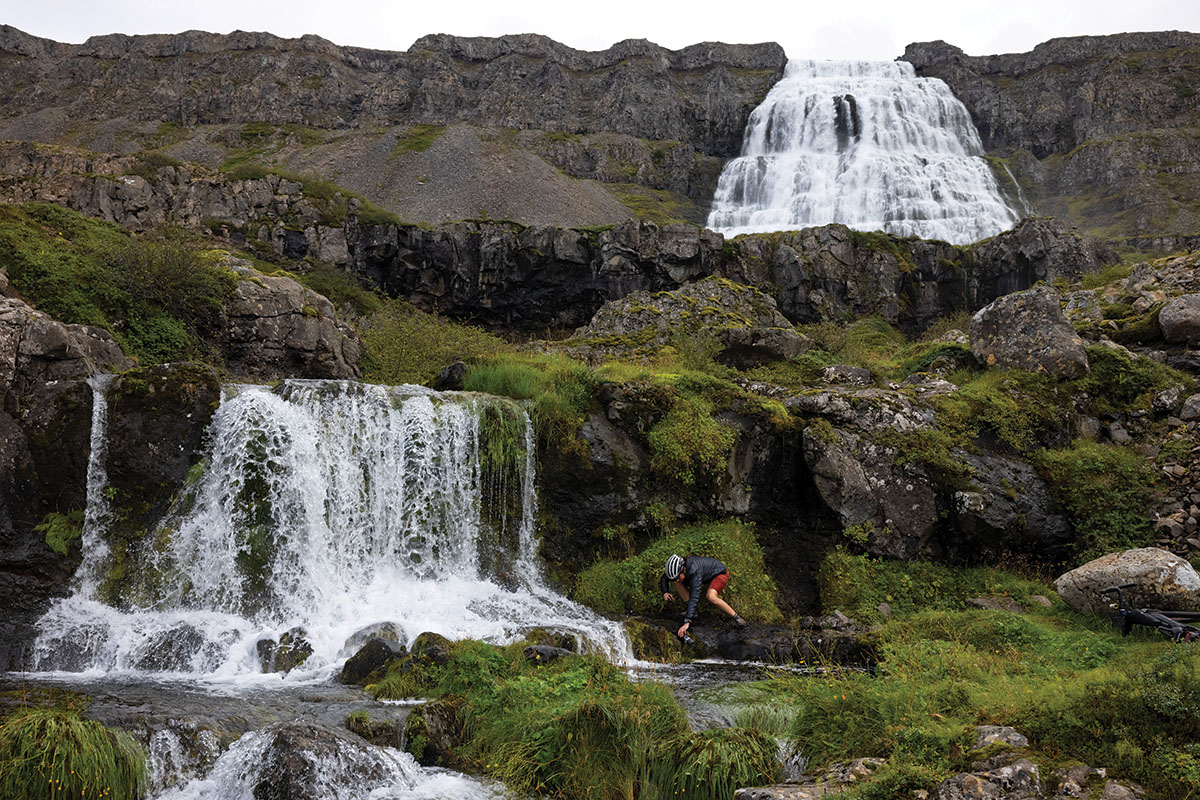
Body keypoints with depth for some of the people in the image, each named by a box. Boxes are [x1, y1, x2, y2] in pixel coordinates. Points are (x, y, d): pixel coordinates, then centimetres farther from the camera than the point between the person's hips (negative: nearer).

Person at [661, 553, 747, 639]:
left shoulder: (694, 571, -42)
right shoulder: (677, 568, -20)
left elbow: (694, 597, -48)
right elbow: (664, 578, 1)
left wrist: (686, 622, -53)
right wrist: (665, 592, -20)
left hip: (720, 573, -7)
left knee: (710, 597, -36)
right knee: (676, 583, -12)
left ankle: (735, 617, -18)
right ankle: (690, 609, -4)